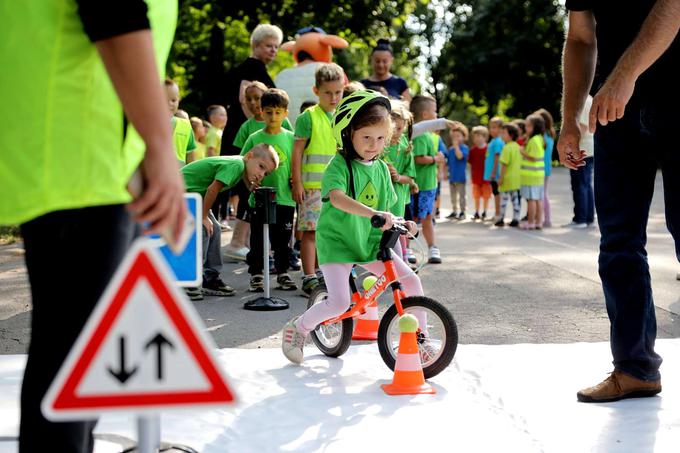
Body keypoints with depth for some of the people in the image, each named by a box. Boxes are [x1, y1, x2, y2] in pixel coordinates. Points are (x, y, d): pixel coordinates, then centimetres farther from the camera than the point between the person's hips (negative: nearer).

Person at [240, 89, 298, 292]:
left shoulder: (291, 138, 4)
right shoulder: (255, 138, 0)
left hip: (285, 198, 1)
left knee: (283, 241, 11)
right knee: (258, 241, 5)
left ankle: (283, 274, 23)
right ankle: (256, 275, 15)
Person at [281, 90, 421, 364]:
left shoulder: (381, 169, 6)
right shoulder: (340, 164, -14)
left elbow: (384, 210, 13)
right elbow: (337, 198, -34)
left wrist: (400, 223, -9)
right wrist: (373, 214, -47)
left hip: (370, 241, 6)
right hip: (337, 240, -6)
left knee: (411, 280, -8)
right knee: (340, 303, -18)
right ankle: (297, 328, 10)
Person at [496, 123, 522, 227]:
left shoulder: (507, 148, -15)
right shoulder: (518, 147, 10)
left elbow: (504, 164, -18)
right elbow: (520, 163, 15)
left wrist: (501, 178, -15)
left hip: (508, 178, -8)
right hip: (517, 178, 8)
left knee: (504, 198, 0)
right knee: (515, 198, 10)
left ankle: (501, 219, 4)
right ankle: (515, 219, 11)